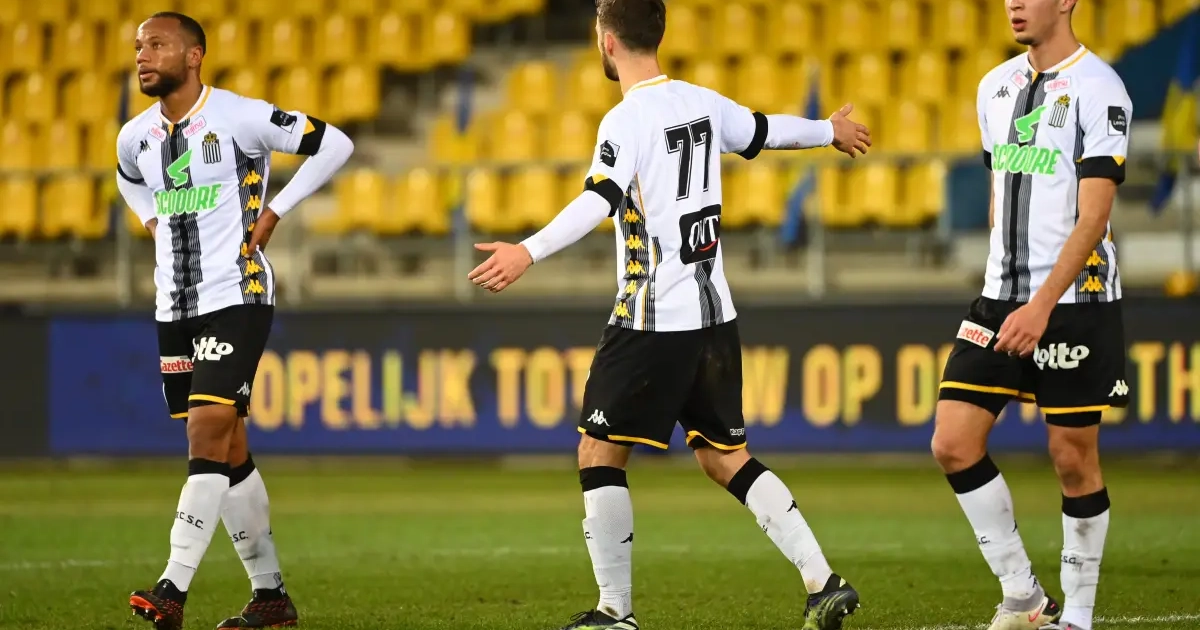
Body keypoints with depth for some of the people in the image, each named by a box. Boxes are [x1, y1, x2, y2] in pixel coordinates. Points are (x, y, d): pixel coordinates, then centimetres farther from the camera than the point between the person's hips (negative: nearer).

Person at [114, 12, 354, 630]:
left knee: (207, 434, -17)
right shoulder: (135, 136, 8)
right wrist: (153, 221, 13)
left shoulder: (240, 117, -11)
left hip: (236, 299, -7)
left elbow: (333, 144, -7)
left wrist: (273, 213, -8)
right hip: (175, 310, 7)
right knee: (227, 452, 9)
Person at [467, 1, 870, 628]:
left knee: (599, 453, 1)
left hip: (653, 319, -8)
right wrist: (830, 130, 47)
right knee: (725, 456, 14)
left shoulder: (628, 119, -13)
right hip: (714, 314, 8)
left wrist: (527, 252, -40)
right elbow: (766, 131, 26)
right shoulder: (703, 102, 9)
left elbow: (598, 201, -29)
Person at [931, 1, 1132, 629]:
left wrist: (1042, 306, -23)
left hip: (1073, 302, -7)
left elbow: (1093, 216, -17)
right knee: (953, 443, -3)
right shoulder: (995, 87, 12)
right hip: (1001, 296, 7)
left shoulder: (1097, 89, -11)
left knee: (1074, 457, 0)